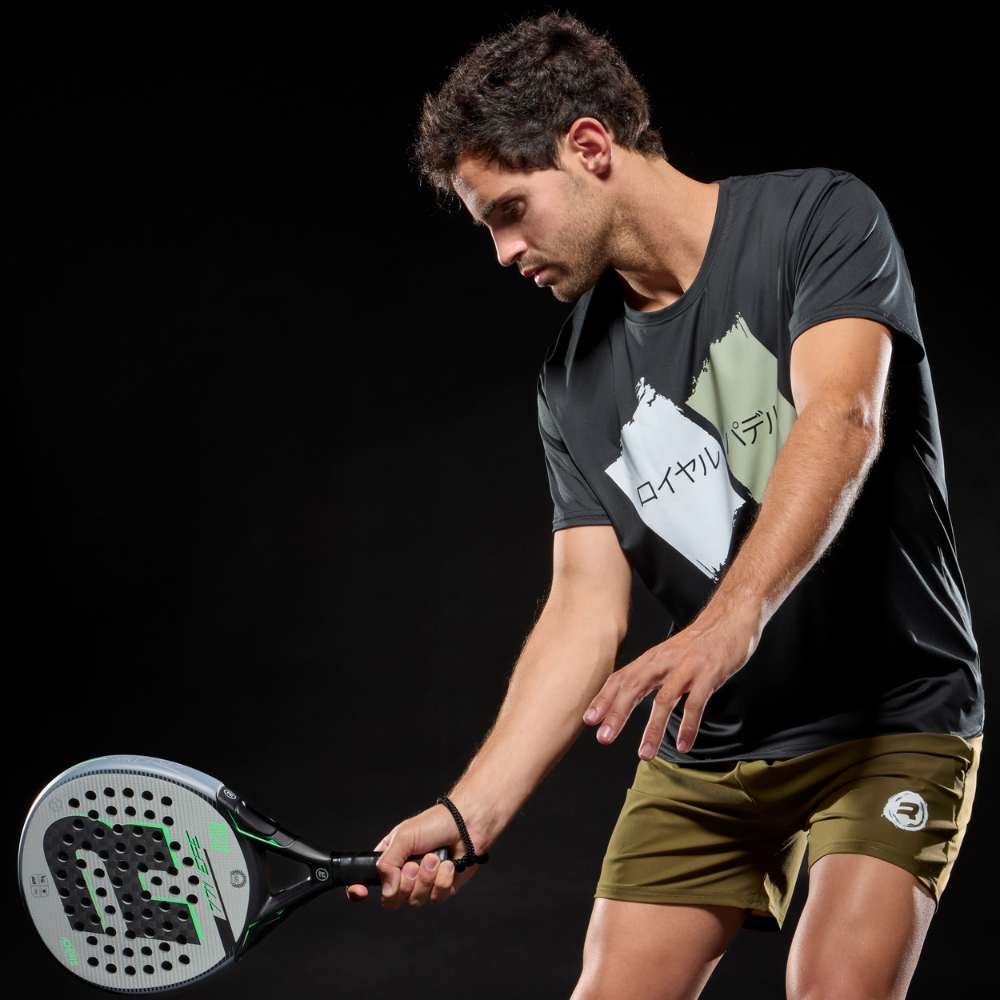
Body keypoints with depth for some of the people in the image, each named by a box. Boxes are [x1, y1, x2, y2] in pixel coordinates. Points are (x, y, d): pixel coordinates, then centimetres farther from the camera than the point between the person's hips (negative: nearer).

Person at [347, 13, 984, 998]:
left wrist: (731, 620, -43)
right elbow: (585, 611, 0)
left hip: (892, 715, -5)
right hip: (702, 752, 5)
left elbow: (841, 420, -27)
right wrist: (468, 813, -13)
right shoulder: (573, 381, 4)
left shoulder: (819, 218, -10)